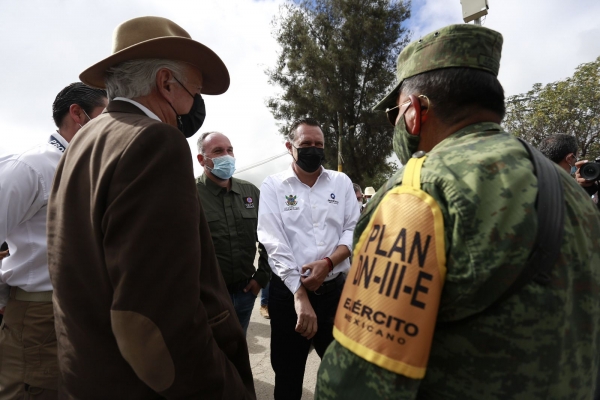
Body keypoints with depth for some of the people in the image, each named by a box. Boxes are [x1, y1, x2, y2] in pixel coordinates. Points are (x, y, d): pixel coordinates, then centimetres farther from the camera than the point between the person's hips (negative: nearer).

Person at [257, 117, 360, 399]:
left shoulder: (341, 182, 6)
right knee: (288, 377, 17)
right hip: (288, 292, -1)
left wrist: (328, 263, -16)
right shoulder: (273, 185, -2)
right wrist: (300, 295, -17)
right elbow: (274, 242, -11)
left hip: (335, 289, 2)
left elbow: (354, 230, 1)